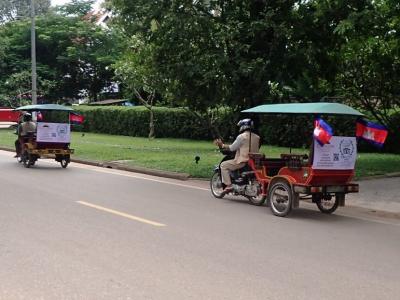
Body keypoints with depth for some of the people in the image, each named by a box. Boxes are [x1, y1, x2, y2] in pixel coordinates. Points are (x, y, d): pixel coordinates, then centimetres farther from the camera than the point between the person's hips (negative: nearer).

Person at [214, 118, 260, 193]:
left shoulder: (241, 136, -11)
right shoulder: (256, 137, 10)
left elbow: (232, 148, -9)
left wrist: (222, 145, 3)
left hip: (243, 161, -8)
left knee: (223, 165, 4)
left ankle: (228, 185, -6)